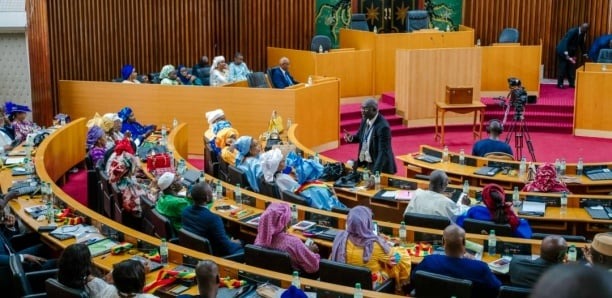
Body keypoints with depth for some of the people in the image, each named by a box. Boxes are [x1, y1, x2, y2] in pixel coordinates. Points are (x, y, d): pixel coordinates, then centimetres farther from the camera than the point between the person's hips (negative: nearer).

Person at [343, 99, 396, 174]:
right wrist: (352, 138, -8)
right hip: (365, 163, 7)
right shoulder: (365, 119, -2)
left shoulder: (383, 126, -26)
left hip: (380, 166, -7)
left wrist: (375, 172, -35)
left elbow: (383, 152, -27)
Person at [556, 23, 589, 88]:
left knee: (572, 68, 5)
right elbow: (566, 42, -30)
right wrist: (566, 54, -37)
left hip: (572, 52, 7)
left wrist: (585, 54, 5)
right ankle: (560, 84, -1)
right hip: (563, 50, -7)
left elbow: (582, 44, 10)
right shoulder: (573, 31, -25)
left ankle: (572, 83, 10)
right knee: (562, 67, -6)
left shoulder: (583, 34, -2)